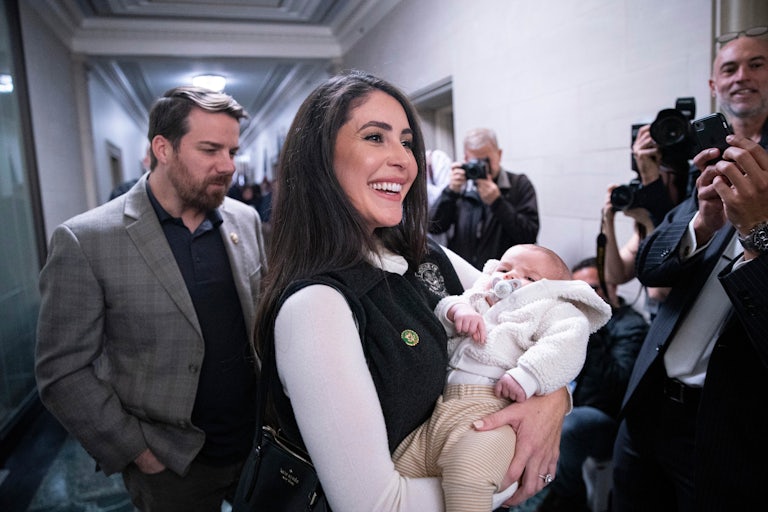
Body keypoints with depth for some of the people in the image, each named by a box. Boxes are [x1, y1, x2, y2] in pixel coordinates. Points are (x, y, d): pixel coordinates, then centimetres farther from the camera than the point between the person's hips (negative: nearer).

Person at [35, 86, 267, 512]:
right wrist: (138, 452, -10)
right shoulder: (85, 241, -15)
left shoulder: (245, 220, -2)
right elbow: (63, 372, -11)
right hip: (170, 464, -3)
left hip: (260, 442, 4)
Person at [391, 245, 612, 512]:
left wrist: (528, 375, -21)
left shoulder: (553, 309, 15)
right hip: (440, 408, 7)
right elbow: (442, 307, 21)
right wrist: (458, 310, -2)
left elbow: (567, 343, -5)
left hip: (490, 410, -6)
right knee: (398, 466, 0)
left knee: (469, 471, -34)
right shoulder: (477, 304, 35)